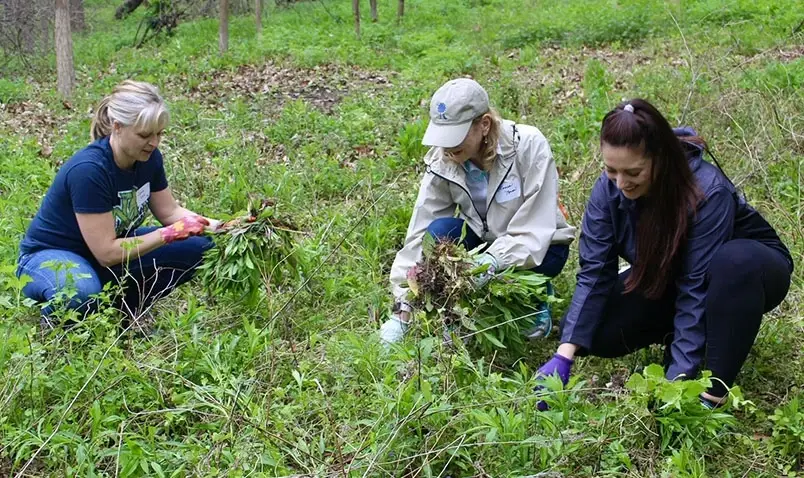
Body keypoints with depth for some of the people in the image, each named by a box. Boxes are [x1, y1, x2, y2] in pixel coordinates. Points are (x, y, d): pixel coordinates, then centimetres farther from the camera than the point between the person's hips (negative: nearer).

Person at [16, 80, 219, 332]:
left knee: (197, 247, -11)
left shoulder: (148, 157, -11)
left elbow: (169, 211, 1)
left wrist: (206, 224, -18)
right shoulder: (88, 170, -32)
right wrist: (169, 234, -31)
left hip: (113, 244, 7)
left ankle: (126, 307, 8)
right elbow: (107, 252, -30)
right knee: (82, 293, -43)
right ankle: (54, 315, -5)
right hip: (51, 257, -7)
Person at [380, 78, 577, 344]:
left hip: (539, 249, -3)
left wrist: (492, 261, -44)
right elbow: (420, 233, -17)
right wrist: (401, 311, -22)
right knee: (441, 231, -28)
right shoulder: (442, 160, -16)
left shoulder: (529, 145, -26)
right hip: (484, 240, 3)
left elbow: (533, 231, -27)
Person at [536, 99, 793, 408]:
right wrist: (564, 356, -31)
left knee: (734, 262, -41)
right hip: (666, 279, 4)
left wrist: (678, 377, -39)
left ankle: (714, 393, -29)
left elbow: (697, 289, -35)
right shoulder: (608, 188, -21)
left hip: (745, 269, -4)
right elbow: (594, 273, -22)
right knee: (595, 329, -18)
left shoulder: (708, 193, -34)